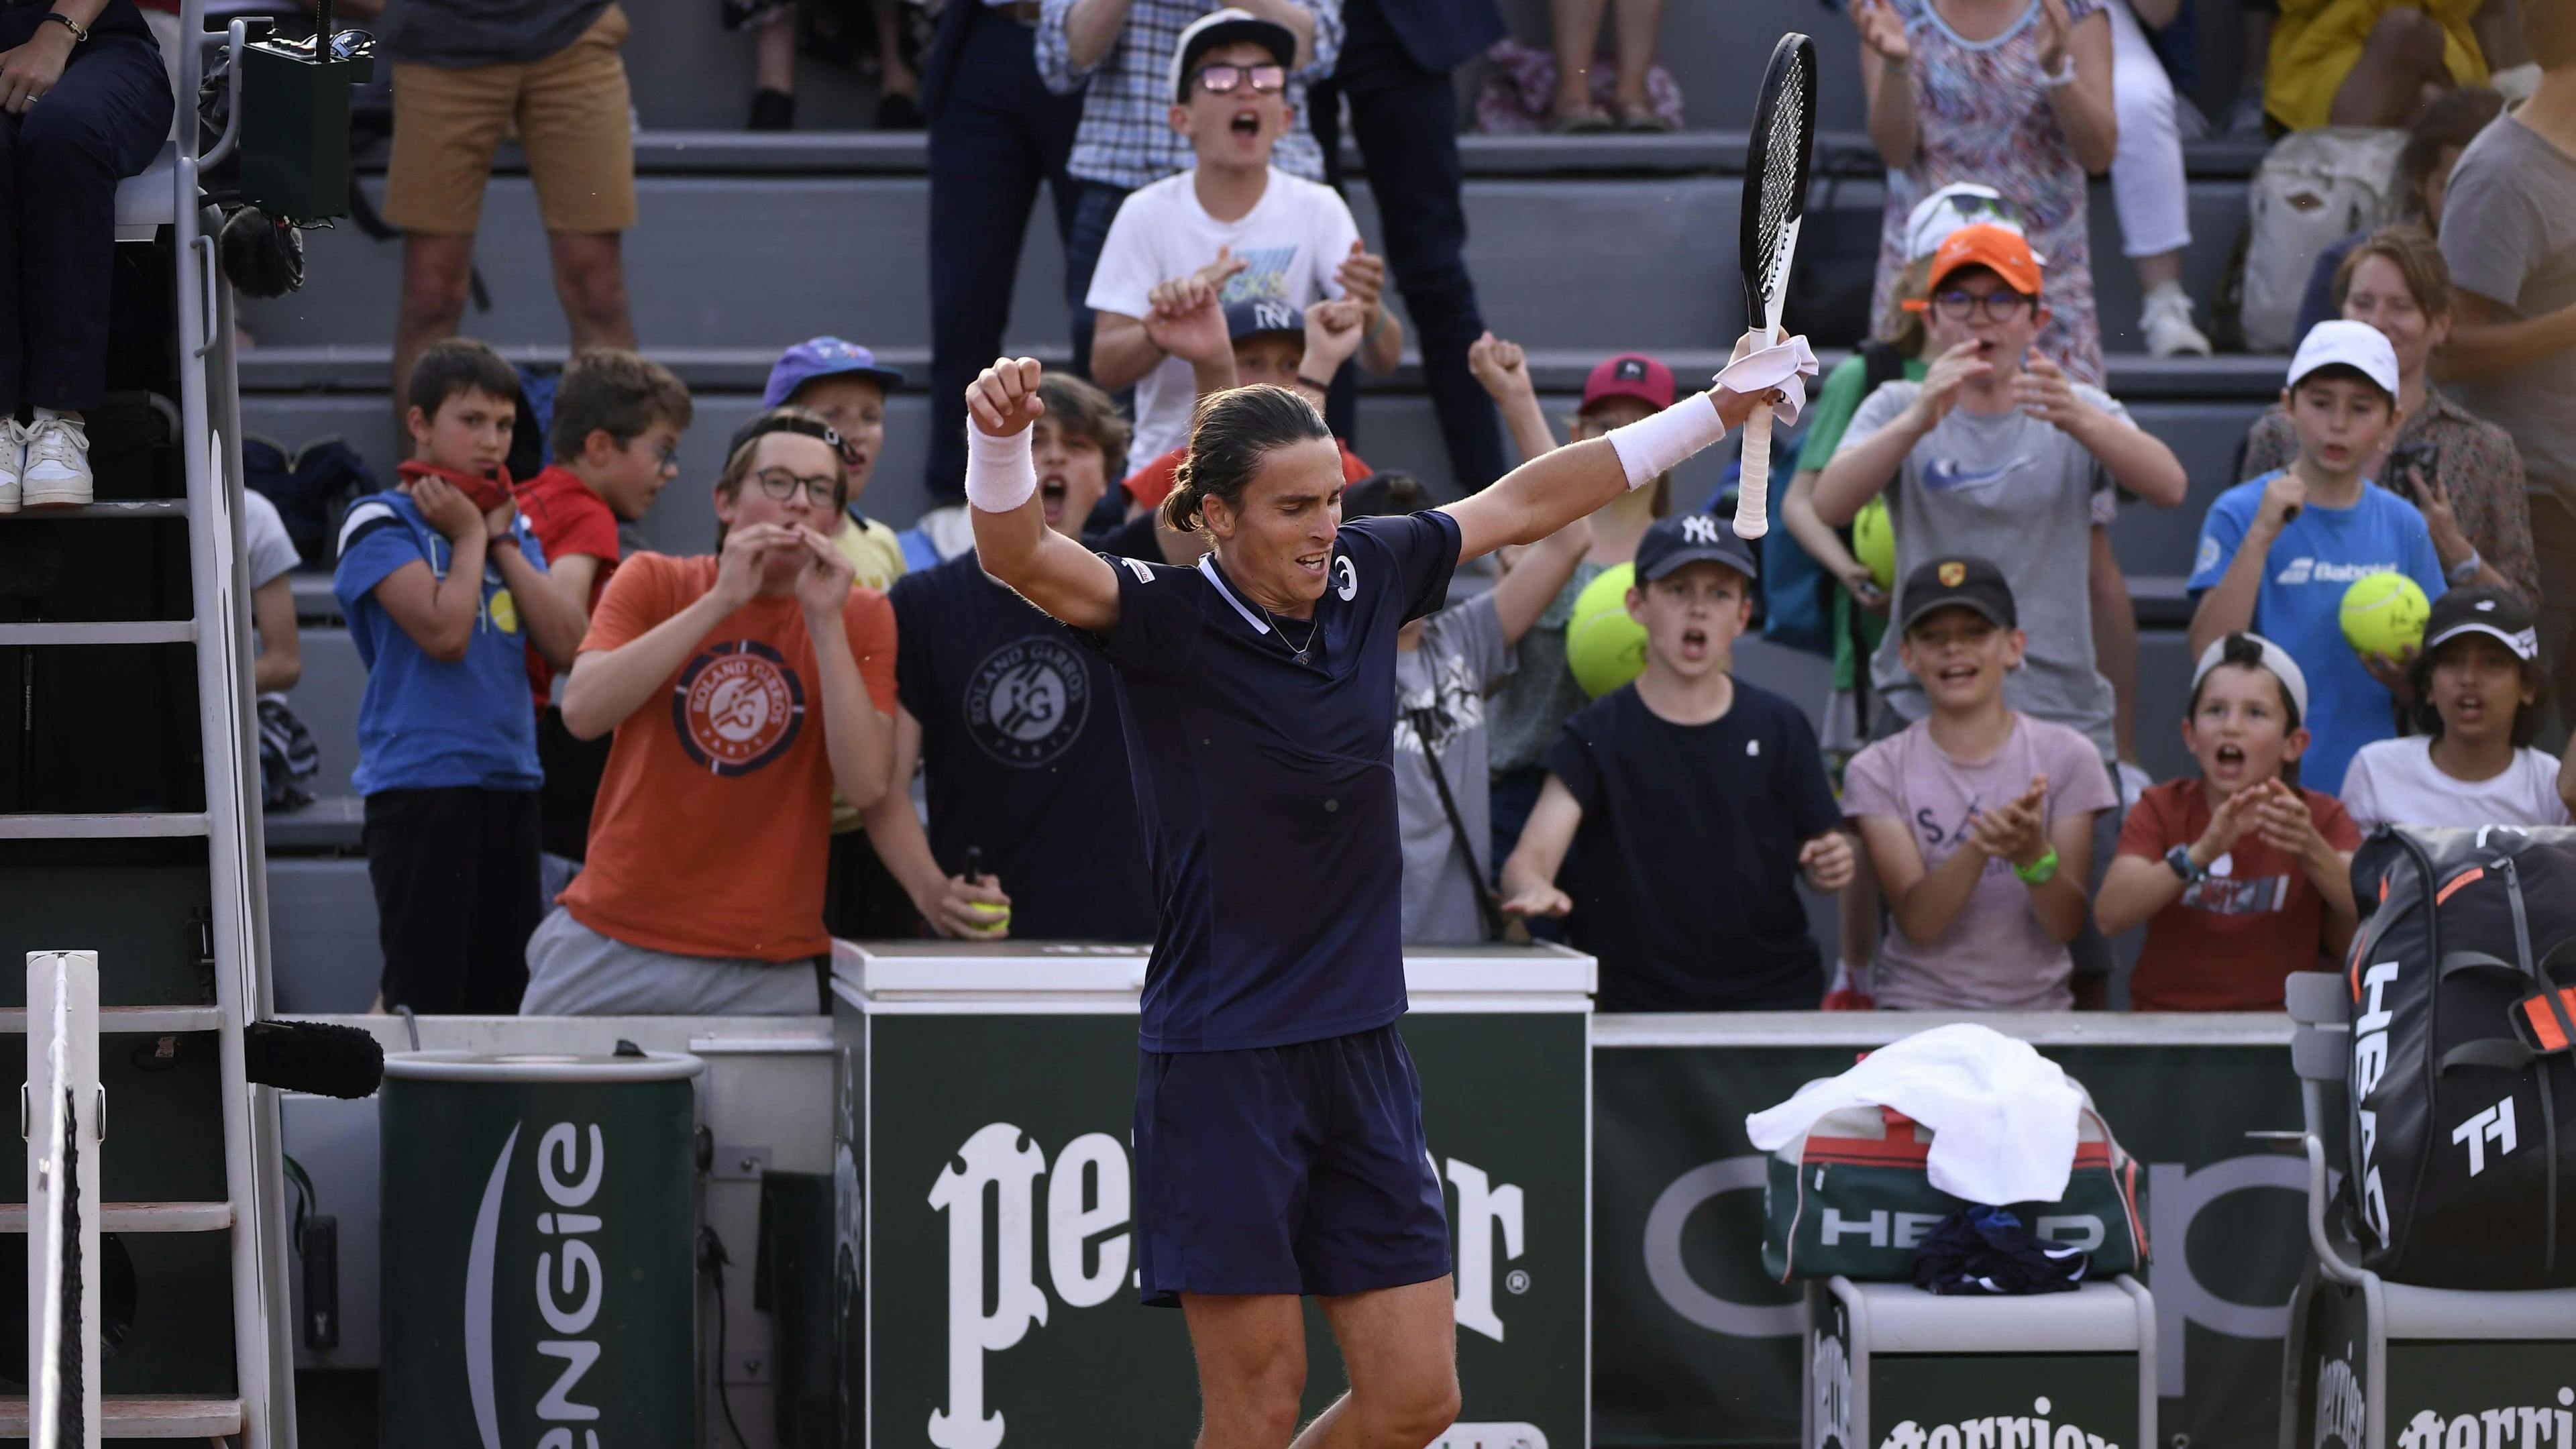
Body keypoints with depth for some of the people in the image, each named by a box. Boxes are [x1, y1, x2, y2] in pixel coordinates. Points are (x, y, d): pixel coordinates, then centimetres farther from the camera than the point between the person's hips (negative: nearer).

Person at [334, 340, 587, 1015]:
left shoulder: (512, 525, 16)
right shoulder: (382, 522, -3)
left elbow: (565, 644, 3)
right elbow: (442, 631, -17)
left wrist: (502, 539, 1)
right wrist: (470, 536, -3)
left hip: (509, 782, 7)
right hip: (420, 782, -7)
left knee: (504, 996, 8)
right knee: (427, 993, -10)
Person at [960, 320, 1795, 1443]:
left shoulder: (1365, 579, 5)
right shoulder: (1167, 620, -11)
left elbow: (1521, 504, 18)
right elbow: (1022, 558, -28)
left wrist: (1720, 409, 23)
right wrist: (1000, 439, -49)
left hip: (1362, 1054, 6)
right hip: (1223, 1064, -6)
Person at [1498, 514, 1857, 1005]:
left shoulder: (1777, 728, 8)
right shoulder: (1598, 735, 1)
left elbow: (1818, 859, 12)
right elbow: (1528, 858, -11)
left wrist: (1832, 867, -13)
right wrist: (1534, 889, -35)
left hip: (1772, 999, 2)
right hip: (1634, 1004, -1)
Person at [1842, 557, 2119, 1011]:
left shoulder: (2067, 756, 4)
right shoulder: (1877, 771, 3)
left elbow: (2068, 925, -1)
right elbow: (1917, 922, -8)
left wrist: (2034, 854, -22)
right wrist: (1980, 848, -26)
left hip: (2037, 1006, 1)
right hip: (1915, 1005, -1)